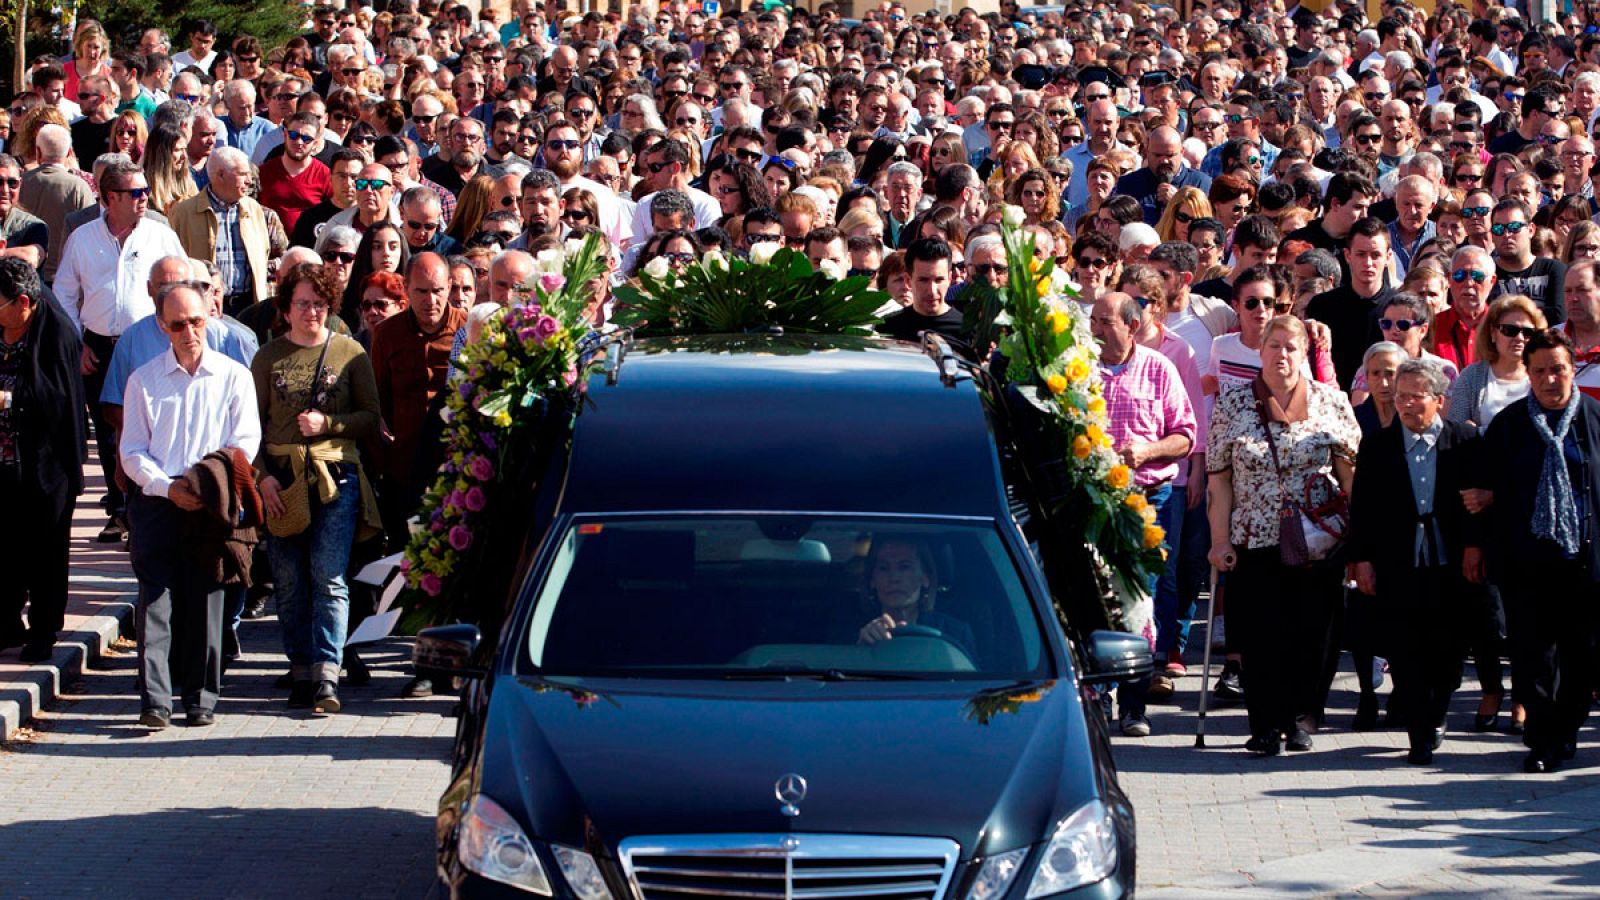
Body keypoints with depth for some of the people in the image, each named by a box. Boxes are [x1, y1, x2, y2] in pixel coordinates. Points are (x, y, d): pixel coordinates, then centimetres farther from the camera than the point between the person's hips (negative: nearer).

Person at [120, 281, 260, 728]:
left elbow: (245, 442, 4)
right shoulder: (143, 380, 11)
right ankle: (155, 699, -11)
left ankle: (201, 699, 7)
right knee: (156, 598, -8)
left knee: (205, 601, 1)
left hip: (212, 506, 0)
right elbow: (132, 451, 8)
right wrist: (168, 487, -8)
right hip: (155, 503, 0)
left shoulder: (233, 376, 8)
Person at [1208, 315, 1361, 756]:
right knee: (1260, 636, -3)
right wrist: (1220, 539, -2)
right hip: (1255, 541, 0)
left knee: (1312, 633, 3)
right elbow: (1219, 477, 3)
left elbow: (1351, 473, 6)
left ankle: (1302, 718, 16)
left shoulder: (1331, 401, 4)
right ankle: (1266, 725, 3)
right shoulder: (1233, 403, 3)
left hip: (1319, 543, 0)